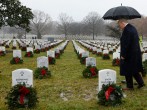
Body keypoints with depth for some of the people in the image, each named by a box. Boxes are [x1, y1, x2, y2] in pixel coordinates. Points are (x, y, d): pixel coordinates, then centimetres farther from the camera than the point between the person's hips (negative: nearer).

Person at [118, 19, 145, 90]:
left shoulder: (126, 30, -21)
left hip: (129, 54, -9)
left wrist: (123, 55, -17)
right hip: (136, 53, 9)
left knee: (127, 71, 4)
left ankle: (130, 86, 14)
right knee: (134, 69, 20)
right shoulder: (133, 28, 10)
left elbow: (126, 44, -24)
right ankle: (141, 83, 23)